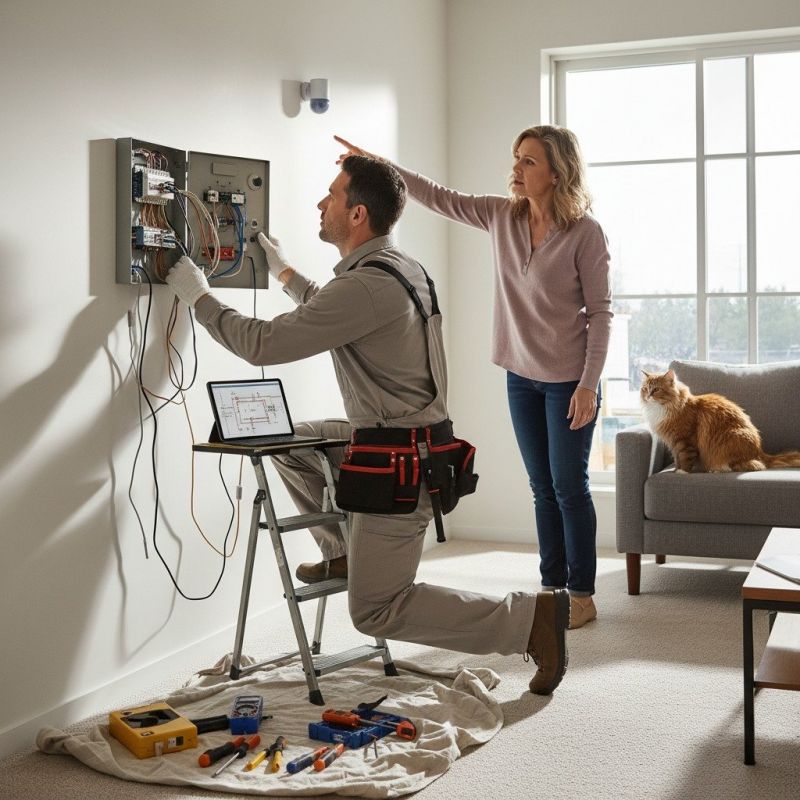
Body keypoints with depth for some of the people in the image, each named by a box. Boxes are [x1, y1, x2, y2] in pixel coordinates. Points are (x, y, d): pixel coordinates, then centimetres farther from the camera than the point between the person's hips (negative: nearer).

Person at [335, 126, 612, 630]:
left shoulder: (585, 232, -14)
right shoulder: (502, 217, 2)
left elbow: (601, 312, -13)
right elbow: (438, 197, 6)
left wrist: (589, 384, -18)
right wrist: (377, 164, -4)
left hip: (568, 379, -5)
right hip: (521, 375, 6)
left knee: (569, 485, 1)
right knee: (543, 487, 12)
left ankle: (582, 595, 13)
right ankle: (552, 586, 22)